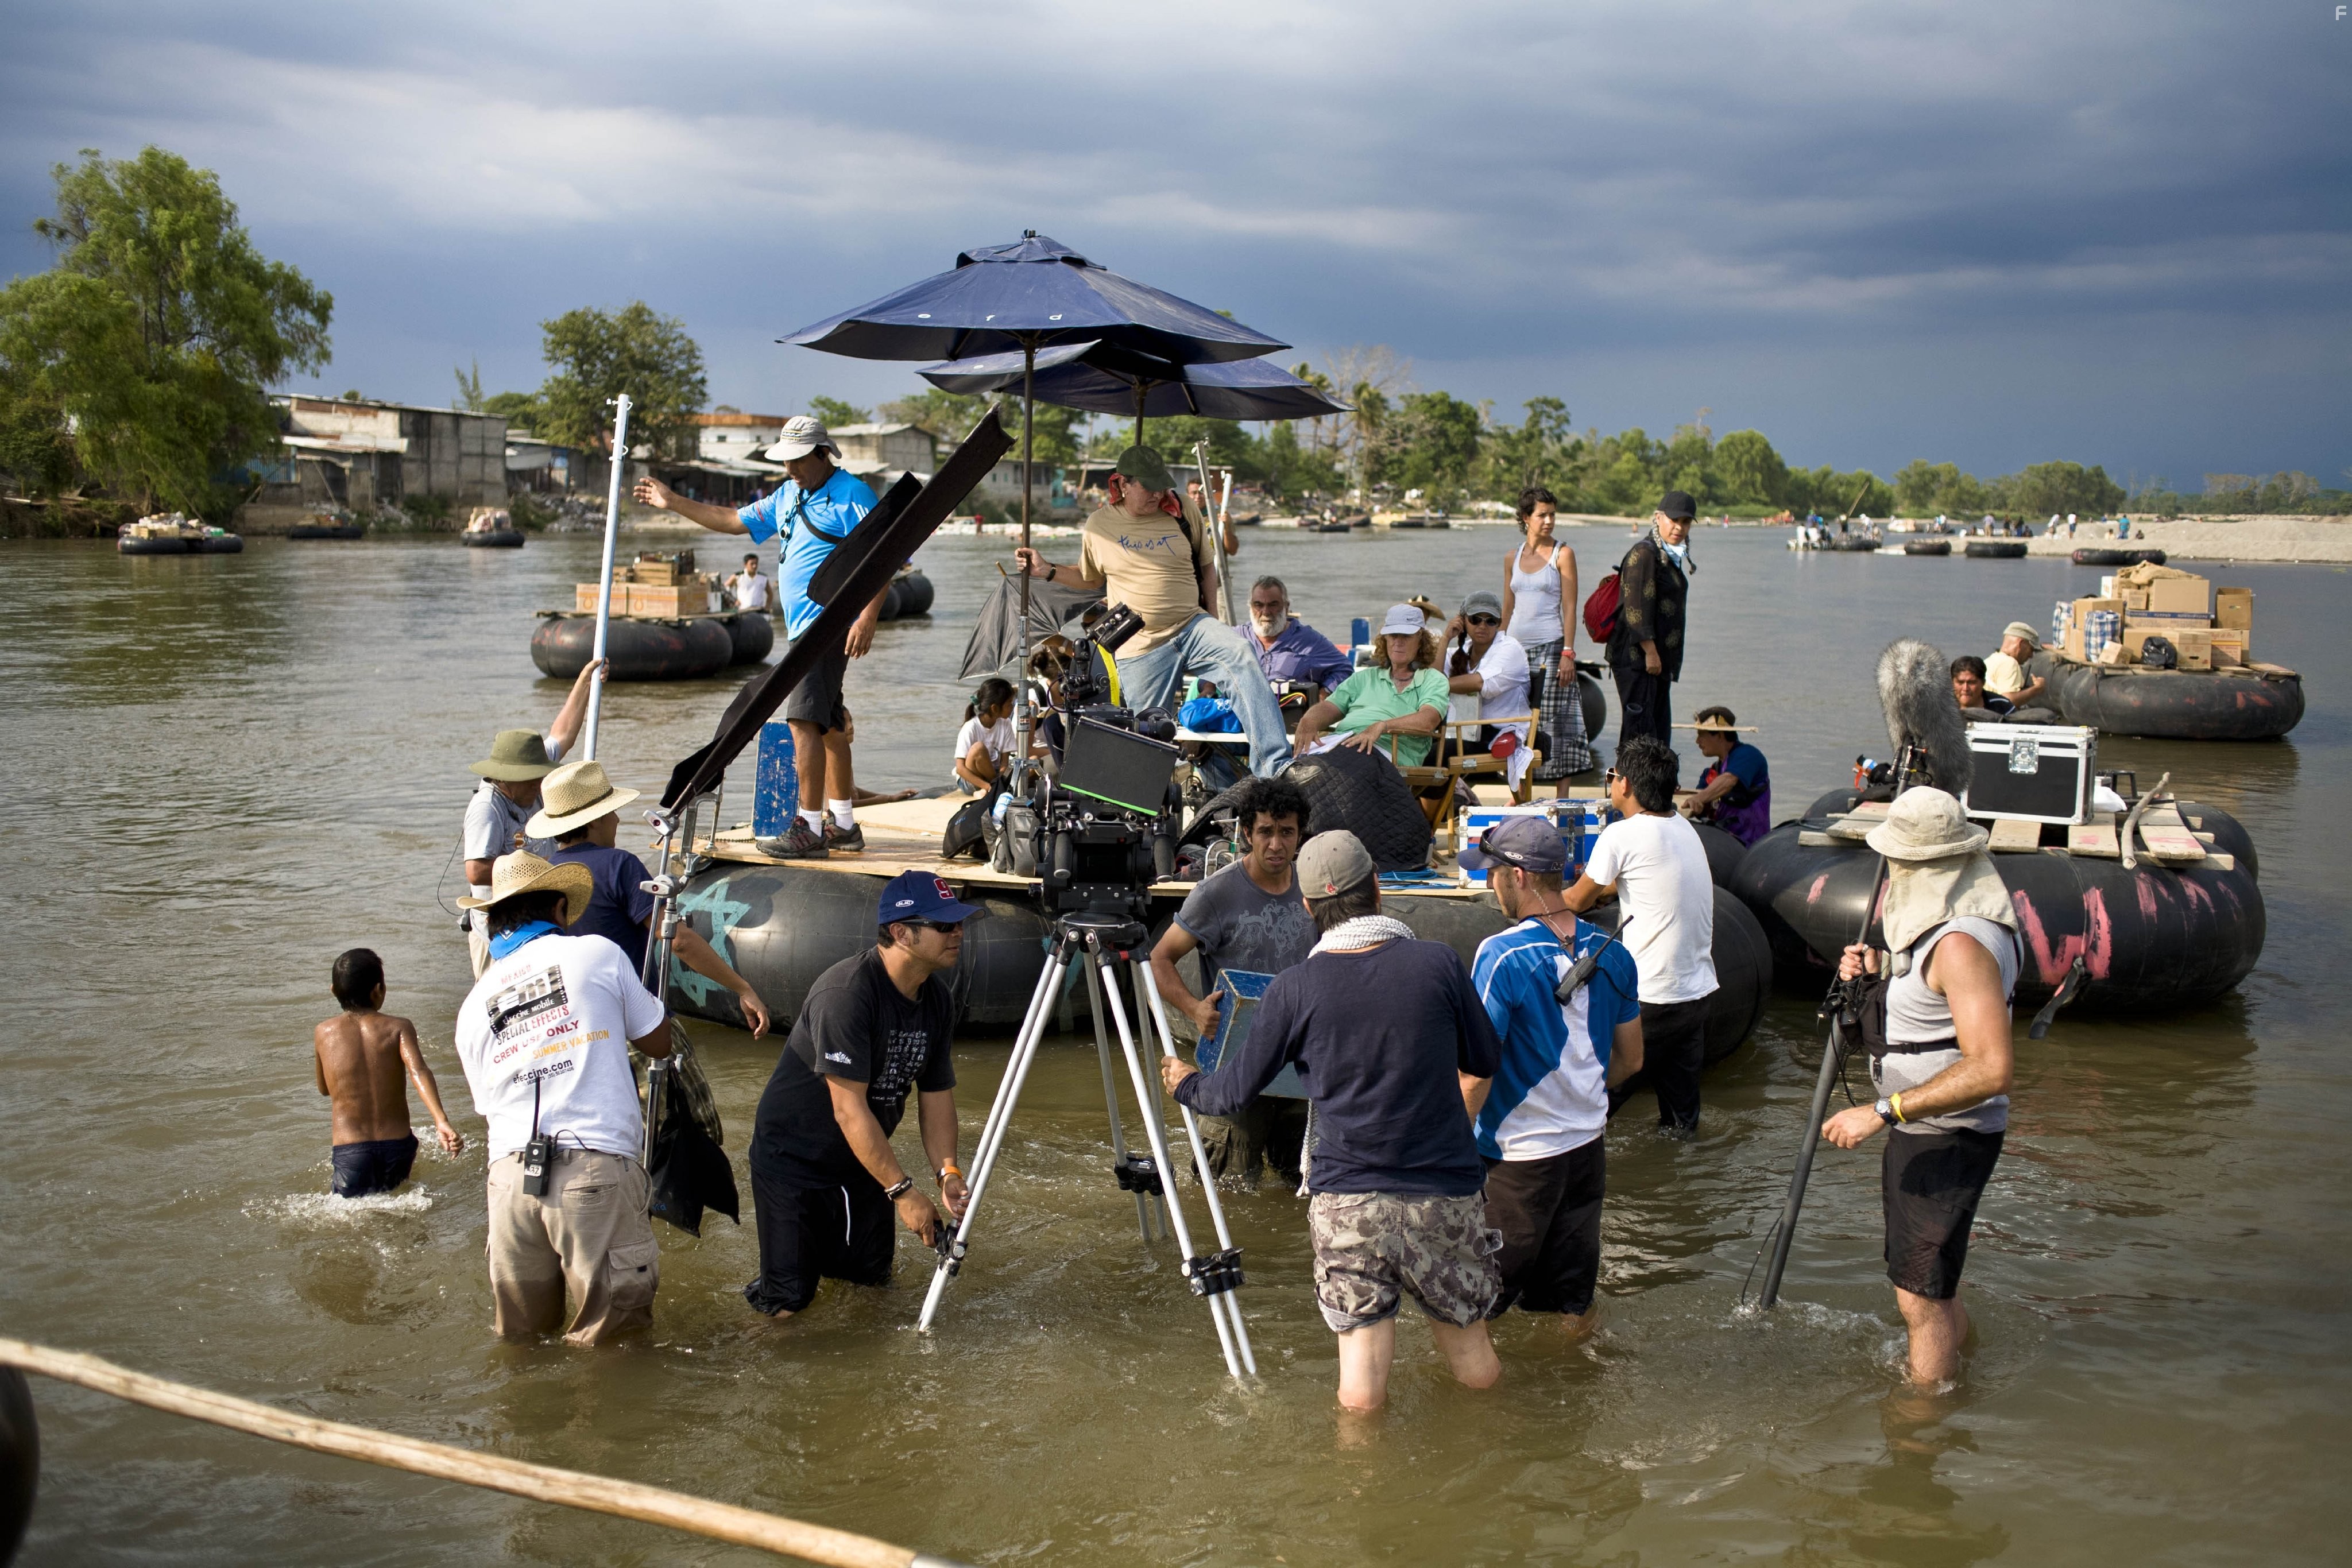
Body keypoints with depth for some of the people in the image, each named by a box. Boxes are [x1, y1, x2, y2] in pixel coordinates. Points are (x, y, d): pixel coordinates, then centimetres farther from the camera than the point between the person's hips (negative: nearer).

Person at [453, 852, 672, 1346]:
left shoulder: (473, 1005, 16)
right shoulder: (597, 954, 5)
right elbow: (658, 1042, 16)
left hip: (510, 1173, 4)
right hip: (597, 1169, -4)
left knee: (519, 1337, 16)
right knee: (610, 1341, 3)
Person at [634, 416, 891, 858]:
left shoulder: (852, 495, -9)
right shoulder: (787, 495, 17)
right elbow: (735, 521, 27)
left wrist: (868, 618, -25)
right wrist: (673, 503, 25)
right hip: (802, 627, 9)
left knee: (804, 721, -15)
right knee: (829, 725, 13)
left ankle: (810, 829, -14)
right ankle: (843, 825, 20)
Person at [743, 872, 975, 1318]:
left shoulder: (937, 999, -4)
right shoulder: (846, 994, -30)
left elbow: (937, 1093, 0)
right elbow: (850, 1110, -31)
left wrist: (948, 1173, -15)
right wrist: (903, 1191, -30)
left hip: (862, 1158, 7)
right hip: (794, 1158, -7)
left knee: (872, 1275, 13)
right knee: (788, 1300, -7)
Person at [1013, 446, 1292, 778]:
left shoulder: (1182, 512, 4)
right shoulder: (1099, 525, 4)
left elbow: (1206, 565, 16)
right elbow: (1092, 579, 21)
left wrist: (1212, 620, 9)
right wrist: (1048, 571, 7)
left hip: (1191, 627, -1)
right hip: (1141, 647, 1)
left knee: (1241, 655, -30)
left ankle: (1274, 766, -36)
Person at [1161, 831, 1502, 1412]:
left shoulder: (1296, 988, -8)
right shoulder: (1438, 963, -7)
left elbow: (1235, 1091, 2)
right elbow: (1485, 1062, 9)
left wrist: (1186, 1085, 24)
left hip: (1346, 1199, 0)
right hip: (1447, 1192, 0)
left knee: (1361, 1395, 7)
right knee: (1475, 1364, 18)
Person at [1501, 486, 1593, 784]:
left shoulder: (1563, 555, -1)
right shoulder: (1513, 558, 12)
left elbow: (1570, 607, -5)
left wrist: (1568, 652, -14)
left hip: (1550, 646, -4)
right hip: (1517, 647, 4)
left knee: (1555, 720, -5)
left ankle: (1562, 798, -1)